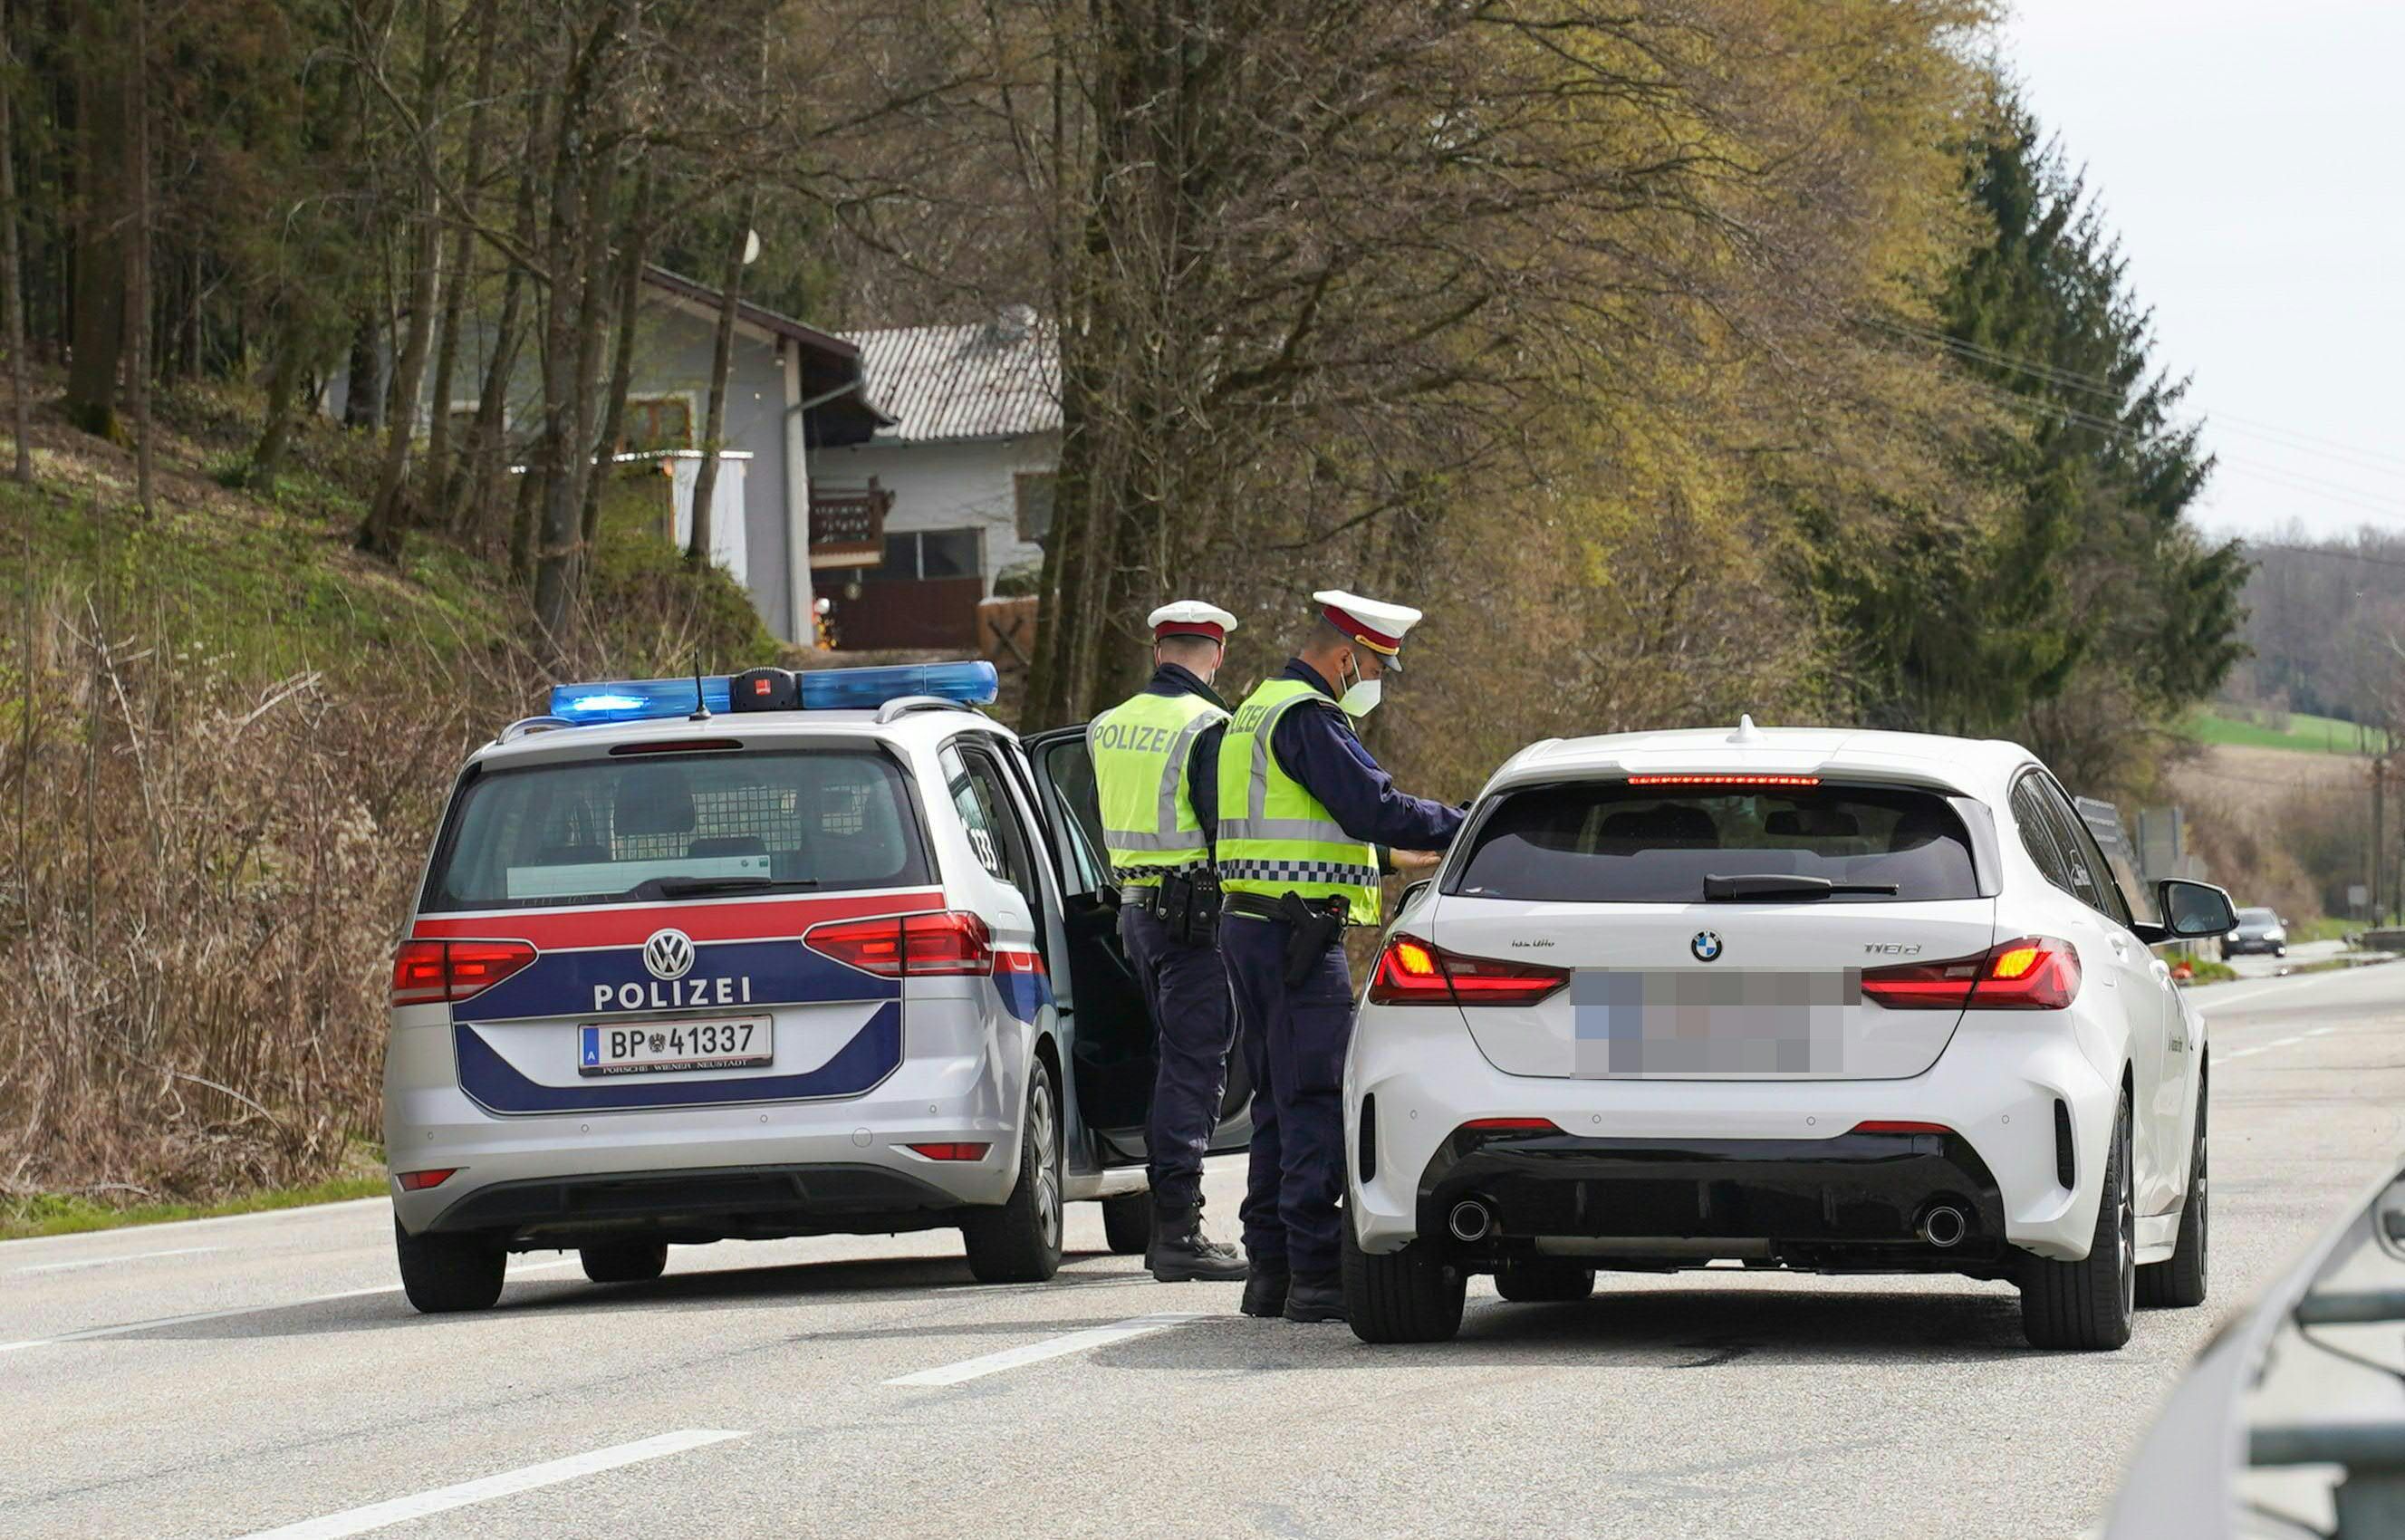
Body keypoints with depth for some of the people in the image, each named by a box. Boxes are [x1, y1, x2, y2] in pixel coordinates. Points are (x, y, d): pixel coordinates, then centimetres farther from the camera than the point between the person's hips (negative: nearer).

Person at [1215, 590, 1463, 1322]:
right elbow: (1374, 807, -22)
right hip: (1297, 933, -11)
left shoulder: (1258, 712, 20)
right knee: (1316, 1103, -10)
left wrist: (1393, 858, 23)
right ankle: (1315, 1275, -12)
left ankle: (1271, 1268, 14)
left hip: (1250, 925, 11)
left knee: (1279, 1101, 13)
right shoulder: (1308, 717, -13)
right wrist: (1469, 829, -14)